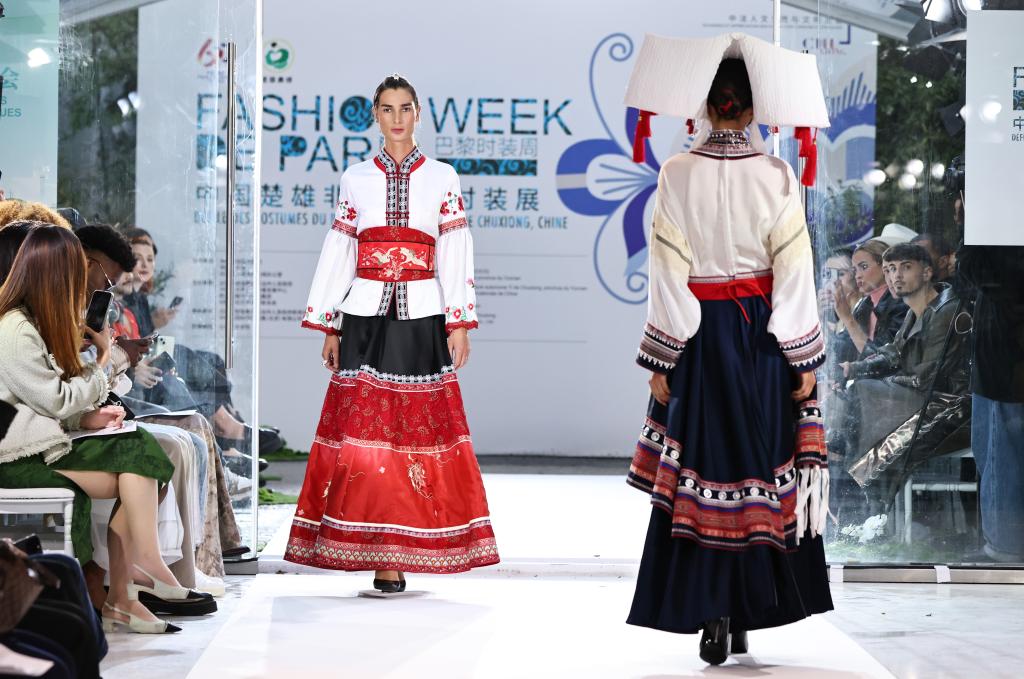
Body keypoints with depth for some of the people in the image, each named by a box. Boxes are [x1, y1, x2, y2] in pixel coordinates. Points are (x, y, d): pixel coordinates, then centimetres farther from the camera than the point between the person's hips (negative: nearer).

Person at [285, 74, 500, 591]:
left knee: (417, 428, -4)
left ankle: (399, 552, 4)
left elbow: (455, 255, 3)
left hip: (420, 317, -1)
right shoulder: (355, 179, 10)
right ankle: (381, 558, 0)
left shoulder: (442, 179, 7)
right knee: (363, 430, -5)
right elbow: (338, 253, 11)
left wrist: (460, 323, -5)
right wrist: (329, 327, 7)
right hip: (365, 315, 1)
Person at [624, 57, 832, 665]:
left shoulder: (677, 175, -6)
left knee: (703, 465, 5)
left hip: (701, 335, 0)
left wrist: (660, 360, -1)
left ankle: (712, 615, 1)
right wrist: (805, 359, 0)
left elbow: (668, 273, -6)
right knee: (759, 461, 10)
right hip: (763, 333, 0)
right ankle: (747, 612, 13)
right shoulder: (777, 176, -6)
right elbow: (794, 272, -6)